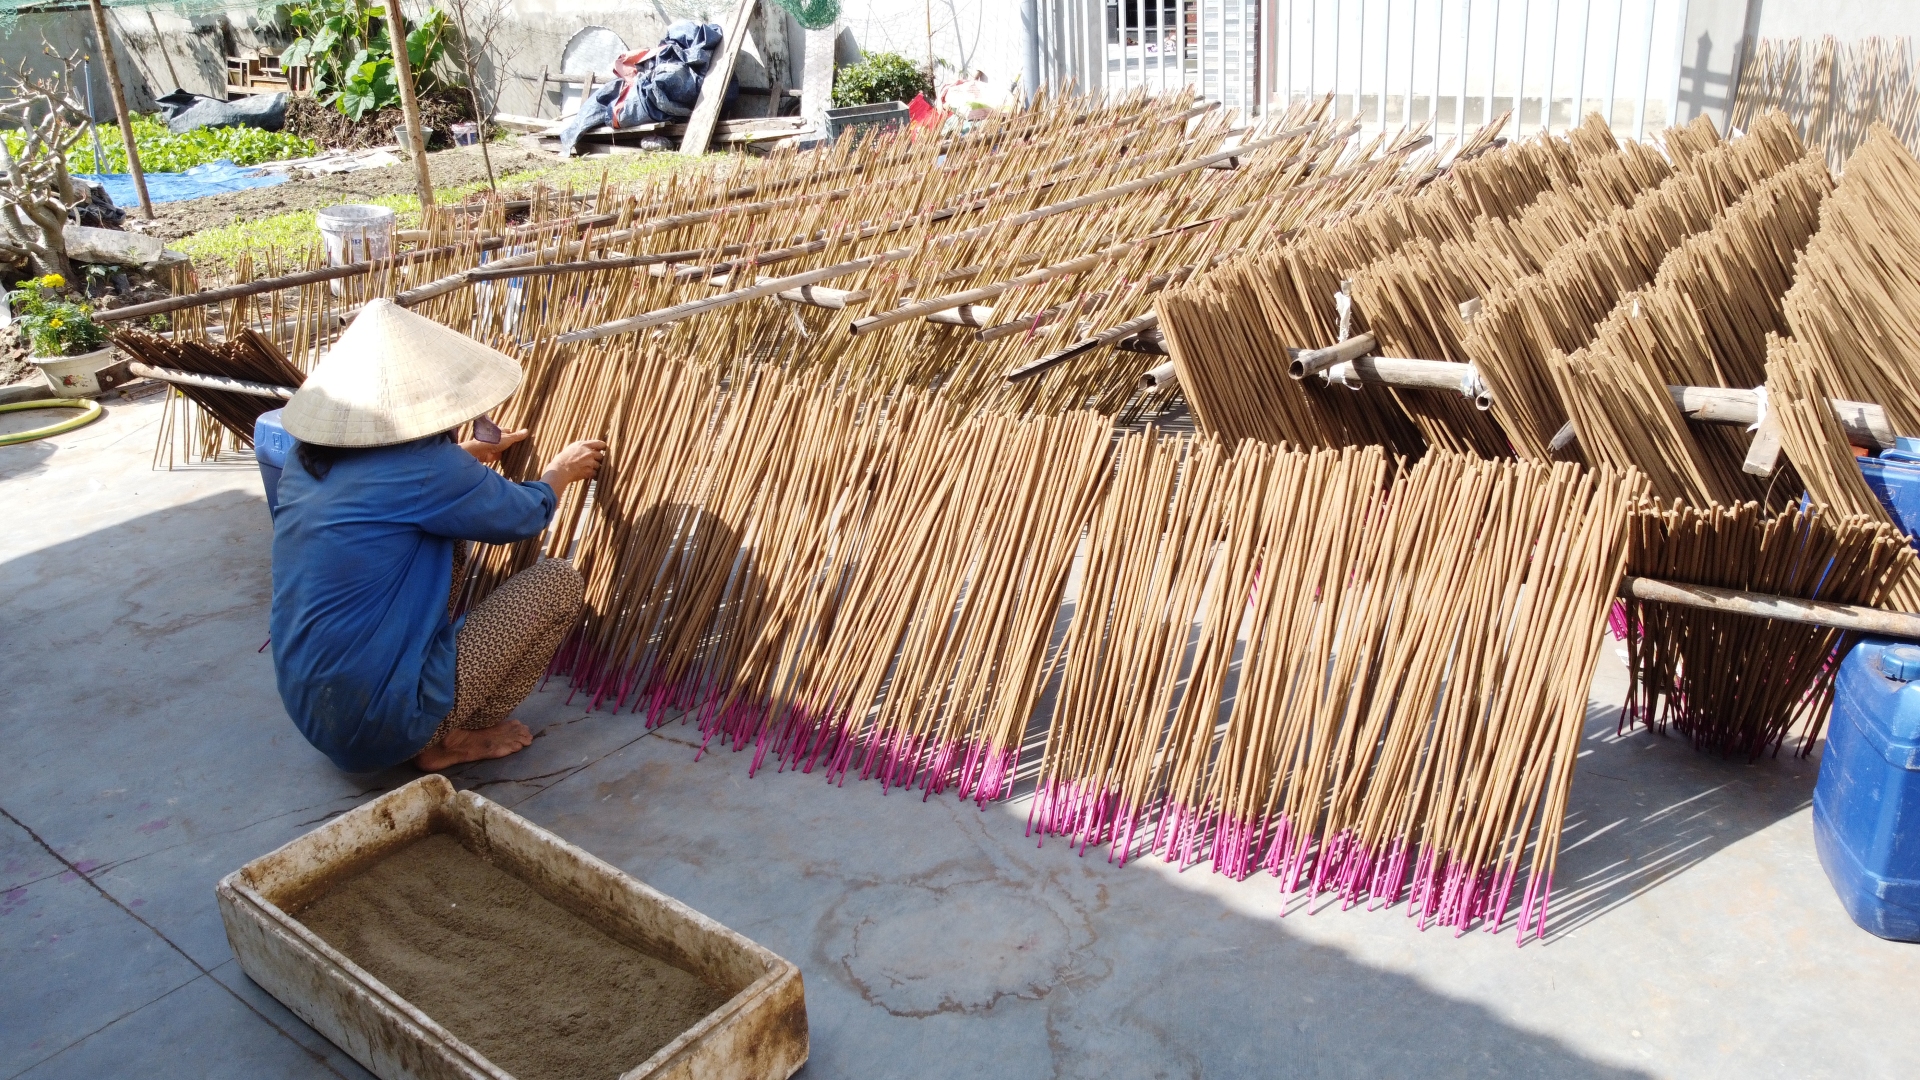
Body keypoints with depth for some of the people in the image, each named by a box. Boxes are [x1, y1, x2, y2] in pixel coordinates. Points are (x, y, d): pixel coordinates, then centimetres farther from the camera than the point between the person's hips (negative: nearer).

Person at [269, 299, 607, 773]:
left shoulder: (308, 457, 3)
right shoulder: (424, 468, -19)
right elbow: (525, 515, 0)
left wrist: (469, 455, 39)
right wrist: (561, 470, 20)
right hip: (382, 725, -8)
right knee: (560, 581, 0)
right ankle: (448, 740, 4)